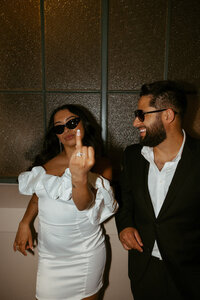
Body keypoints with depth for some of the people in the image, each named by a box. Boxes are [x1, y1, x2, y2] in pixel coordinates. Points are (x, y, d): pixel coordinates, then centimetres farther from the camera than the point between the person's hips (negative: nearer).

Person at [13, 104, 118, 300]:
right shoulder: (49, 161, -2)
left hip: (84, 256, -3)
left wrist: (80, 177, -47)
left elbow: (85, 205, -28)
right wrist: (25, 223, 5)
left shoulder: (100, 166, -12)